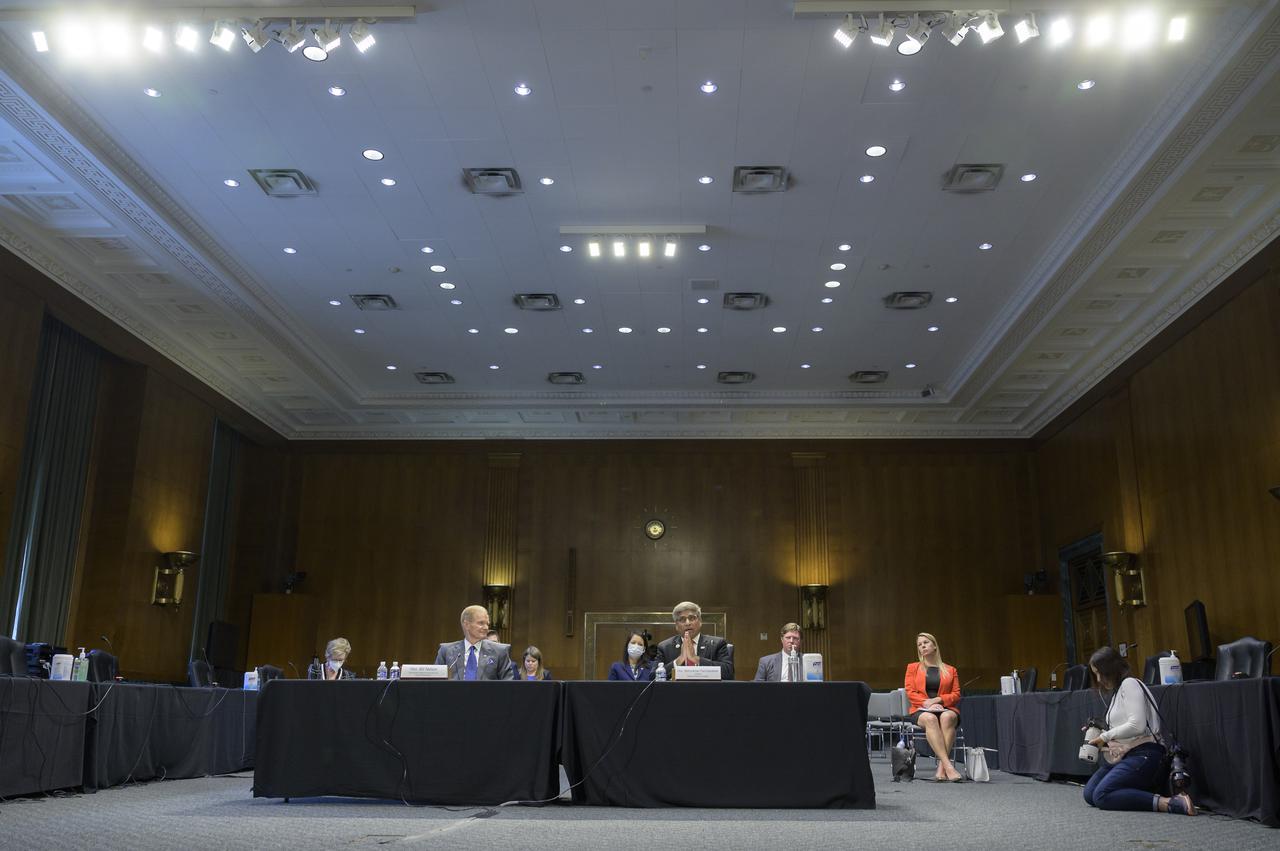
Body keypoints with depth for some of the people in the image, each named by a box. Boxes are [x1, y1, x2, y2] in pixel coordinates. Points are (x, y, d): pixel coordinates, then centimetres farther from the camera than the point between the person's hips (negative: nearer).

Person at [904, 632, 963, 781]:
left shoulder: (950, 670, 19)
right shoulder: (913, 667, 19)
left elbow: (956, 694, 8)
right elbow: (910, 692, 7)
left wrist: (937, 700, -10)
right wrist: (927, 703, -10)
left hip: (946, 709, 0)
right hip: (921, 710, 0)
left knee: (947, 717, -38)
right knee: (930, 719, -38)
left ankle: (941, 768, -44)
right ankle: (948, 766, -48)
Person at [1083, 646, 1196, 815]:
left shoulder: (1129, 684, -8)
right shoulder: (1116, 692, 21)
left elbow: (1137, 726, -19)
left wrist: (1105, 736, -10)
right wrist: (1099, 735, 4)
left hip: (1144, 755, -10)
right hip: (1124, 756, 10)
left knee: (1101, 796, -25)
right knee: (1089, 794, 0)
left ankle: (1167, 803, -26)